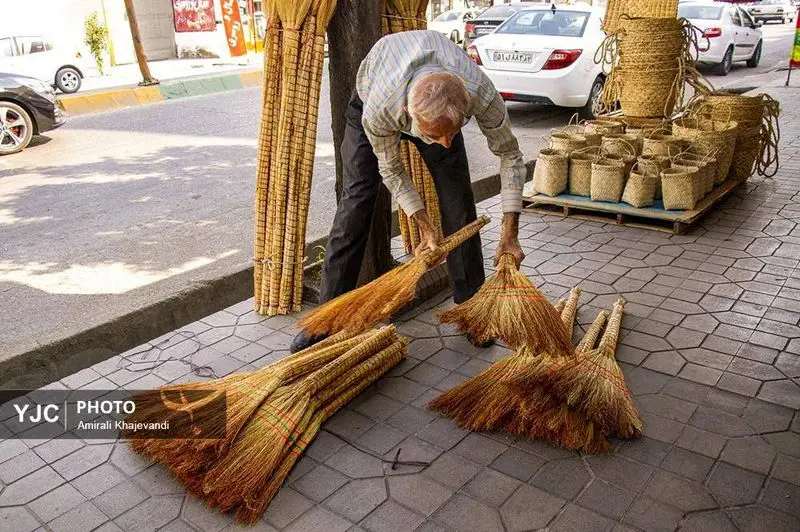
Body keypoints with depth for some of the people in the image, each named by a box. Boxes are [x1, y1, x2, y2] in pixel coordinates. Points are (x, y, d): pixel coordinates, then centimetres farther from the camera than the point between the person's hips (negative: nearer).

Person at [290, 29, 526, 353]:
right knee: (355, 202, -9)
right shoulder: (377, 110, -44)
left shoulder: (482, 95, -40)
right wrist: (426, 227, -23)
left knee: (458, 202, -7)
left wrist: (510, 236, -23)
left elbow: (510, 155, -23)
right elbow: (391, 169, -22)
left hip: (437, 108, 2)